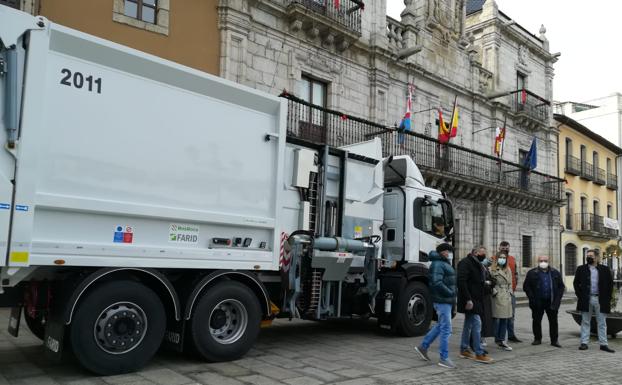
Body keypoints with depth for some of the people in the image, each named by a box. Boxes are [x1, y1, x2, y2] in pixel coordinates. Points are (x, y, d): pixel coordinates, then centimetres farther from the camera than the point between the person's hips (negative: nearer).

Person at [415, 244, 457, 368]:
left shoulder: (444, 263, 18)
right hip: (442, 301, -10)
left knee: (440, 326, 18)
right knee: (446, 329, -6)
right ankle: (444, 358, 2)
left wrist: (452, 295, 8)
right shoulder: (437, 264, -14)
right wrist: (450, 293, -18)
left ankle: (423, 347, 28)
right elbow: (437, 283, -24)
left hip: (447, 300, 10)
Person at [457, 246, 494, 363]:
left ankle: (464, 350, 21)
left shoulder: (478, 265, 17)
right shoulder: (465, 263, -14)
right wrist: (468, 299, -25)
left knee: (469, 324, 13)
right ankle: (479, 354, -8)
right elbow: (461, 281, -22)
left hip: (476, 299, 10)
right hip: (470, 300, -10)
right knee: (477, 323, -11)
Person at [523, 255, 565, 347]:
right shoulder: (532, 273, 1)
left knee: (553, 321, 6)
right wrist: (532, 298, -9)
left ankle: (554, 340, 15)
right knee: (536, 321, 5)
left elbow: (561, 286, 10)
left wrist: (557, 299, -2)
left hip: (551, 302, 1)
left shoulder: (555, 273, 8)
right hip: (538, 302, -1)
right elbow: (526, 286, 0)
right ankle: (537, 339, 18)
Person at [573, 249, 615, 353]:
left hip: (600, 300, 0)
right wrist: (579, 296, -2)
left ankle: (603, 344, 12)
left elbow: (610, 284, 6)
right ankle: (584, 343, 9)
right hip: (586, 300, 0)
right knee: (585, 322, 5)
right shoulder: (581, 269, 5)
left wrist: (607, 298, 0)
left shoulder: (605, 269, 4)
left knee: (602, 323, 6)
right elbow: (576, 283, 7)